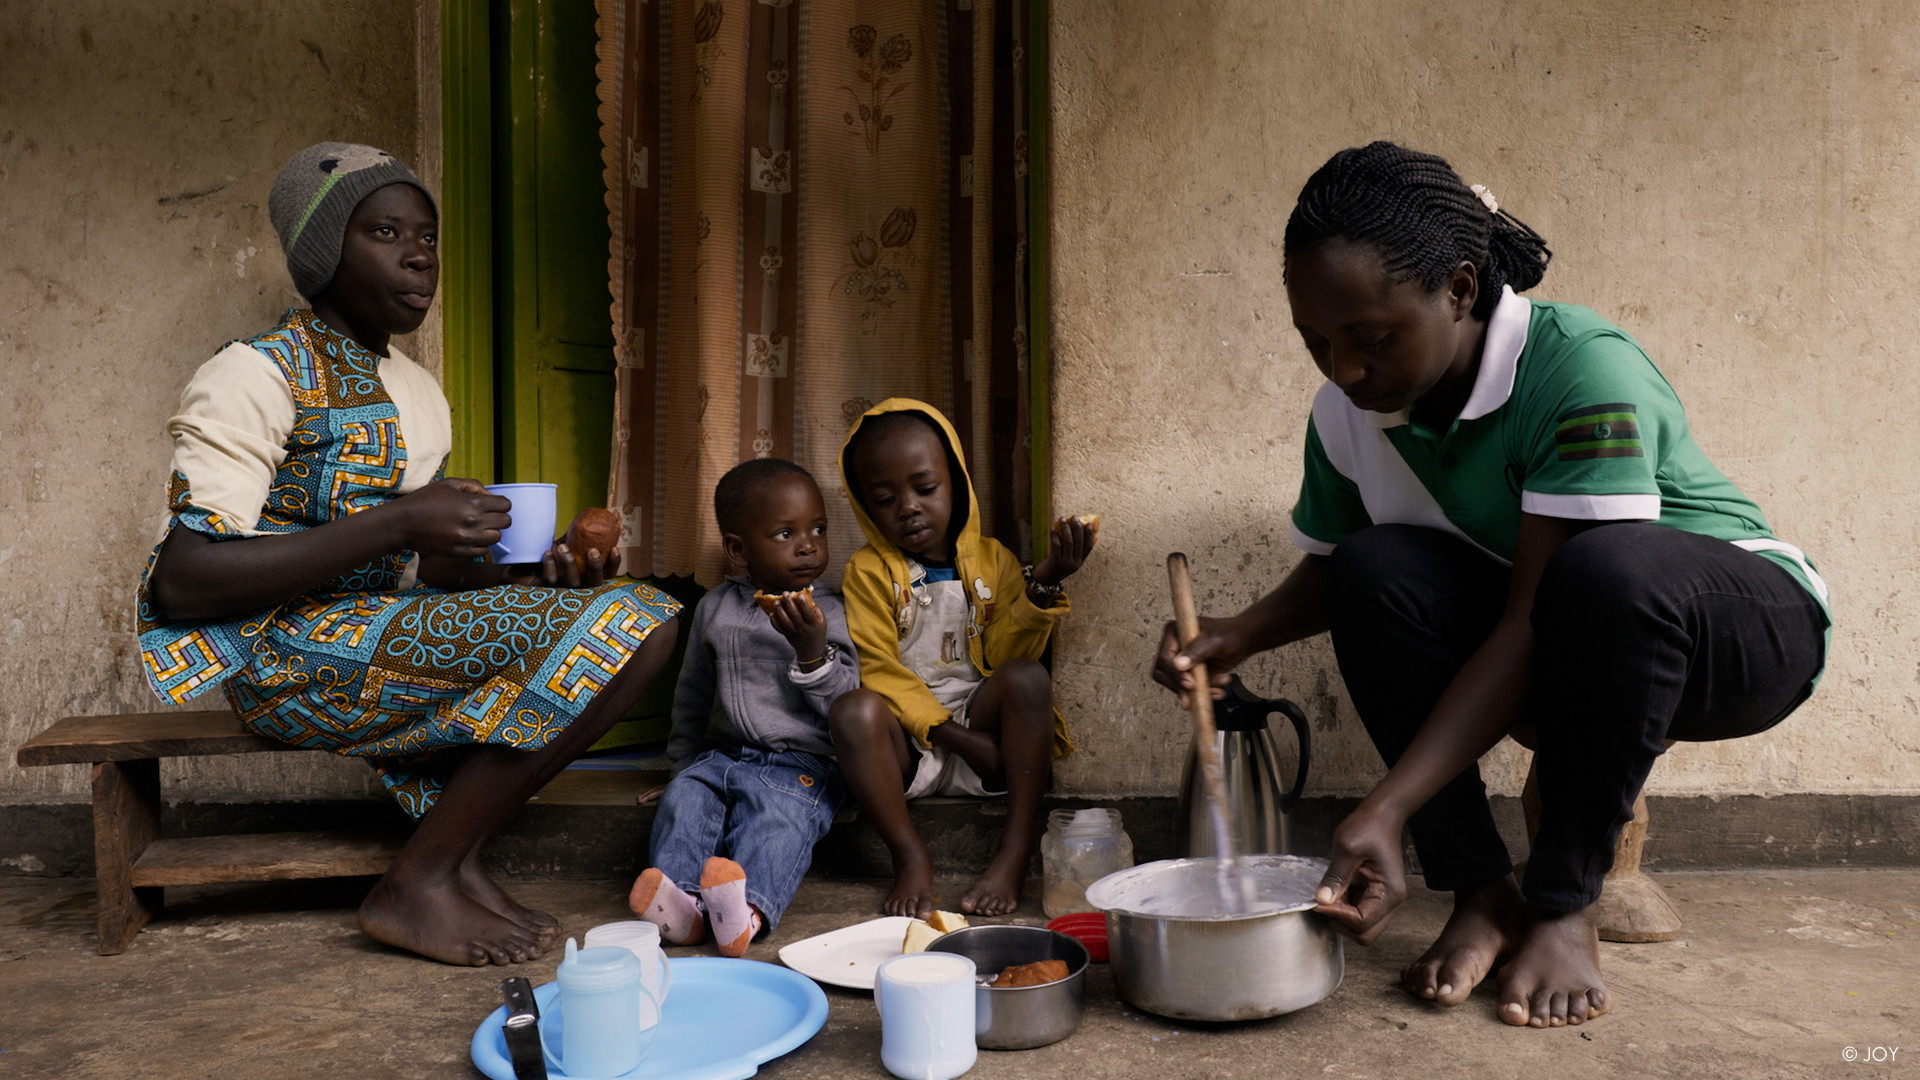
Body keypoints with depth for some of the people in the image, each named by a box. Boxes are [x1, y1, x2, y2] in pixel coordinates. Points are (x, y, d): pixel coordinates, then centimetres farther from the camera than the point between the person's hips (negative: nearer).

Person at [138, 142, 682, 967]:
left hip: (388, 631, 8)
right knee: (598, 627, -22)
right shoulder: (255, 376, -9)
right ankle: (417, 884, -13)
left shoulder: (416, 391, 17)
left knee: (641, 616, -7)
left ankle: (455, 856, -7)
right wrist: (395, 525, -24)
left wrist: (526, 575, -5)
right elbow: (183, 581, -18)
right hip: (287, 655, -8)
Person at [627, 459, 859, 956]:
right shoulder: (716, 608, 12)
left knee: (775, 818, -34)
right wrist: (683, 762, 22)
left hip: (801, 765, -4)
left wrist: (813, 652, -20)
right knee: (685, 800, -26)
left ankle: (748, 910, -56)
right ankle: (681, 901, -43)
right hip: (723, 754, 4)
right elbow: (694, 695, 25)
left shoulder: (828, 614, 2)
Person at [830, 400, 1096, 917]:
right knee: (854, 711, -32)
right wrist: (949, 733, -19)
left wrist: (1043, 585, -17)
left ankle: (1015, 852, -26)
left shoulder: (993, 559, 9)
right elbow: (876, 669, -8)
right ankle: (910, 856, -22)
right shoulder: (868, 571, 4)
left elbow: (1008, 655, -1)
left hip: (981, 723, 2)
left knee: (1029, 679, -28)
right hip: (908, 744, -1)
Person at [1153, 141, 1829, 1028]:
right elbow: (1326, 572, 6)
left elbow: (1534, 620, -33)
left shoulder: (1582, 369, -29)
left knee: (1607, 571, -38)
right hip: (1569, 664, 5)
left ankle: (1563, 907, -18)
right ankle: (1479, 892, -14)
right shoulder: (1346, 415, -10)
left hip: (1744, 625, -5)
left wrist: (1382, 812, -39)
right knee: (1375, 573, -21)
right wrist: (1239, 637, -17)